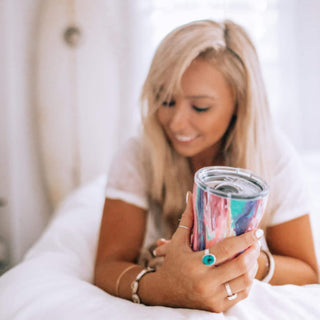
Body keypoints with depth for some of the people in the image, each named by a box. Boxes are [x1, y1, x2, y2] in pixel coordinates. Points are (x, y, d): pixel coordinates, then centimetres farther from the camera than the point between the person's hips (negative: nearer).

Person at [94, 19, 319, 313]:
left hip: (251, 304, 2)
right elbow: (108, 266, -24)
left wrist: (254, 263, -35)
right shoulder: (137, 156, -17)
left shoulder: (274, 155, -17)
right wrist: (161, 286, -47)